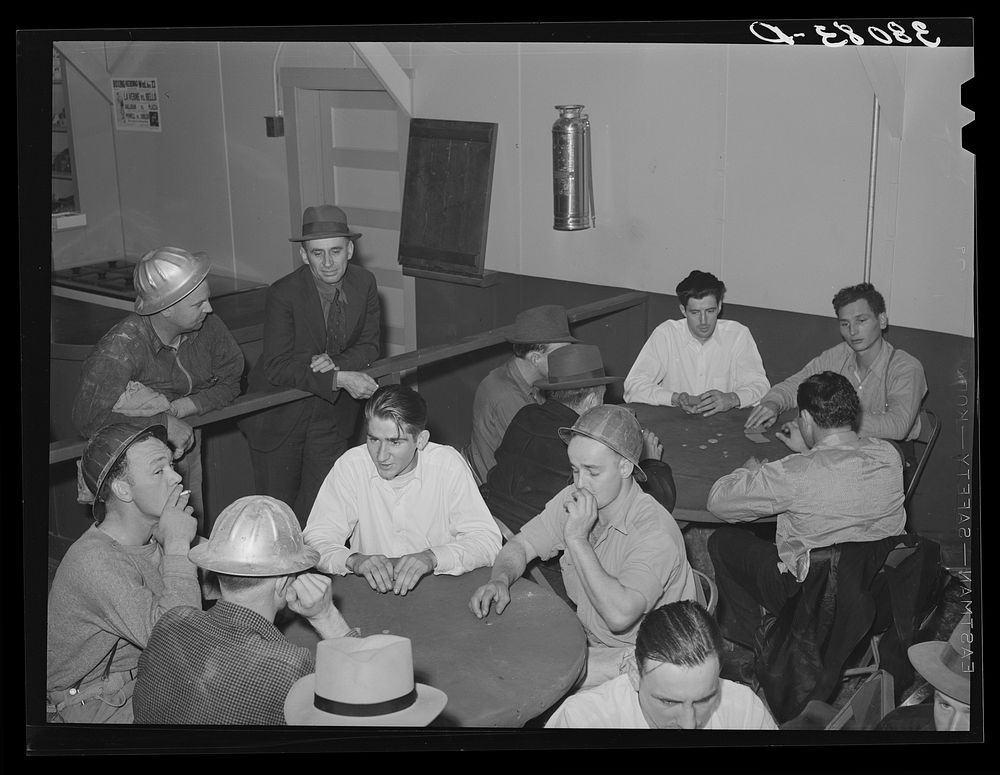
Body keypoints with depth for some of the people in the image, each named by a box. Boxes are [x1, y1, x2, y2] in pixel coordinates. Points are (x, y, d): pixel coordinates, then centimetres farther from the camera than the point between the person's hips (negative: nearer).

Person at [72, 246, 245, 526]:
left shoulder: (208, 326, -13)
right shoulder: (123, 345, -28)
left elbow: (230, 383, -3)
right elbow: (88, 418, -34)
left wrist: (175, 407, -20)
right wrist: (165, 424, -32)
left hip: (186, 450, 5)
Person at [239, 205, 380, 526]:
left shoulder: (364, 283, -8)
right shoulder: (283, 295, -22)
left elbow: (368, 347, -1)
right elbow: (276, 367, -24)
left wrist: (336, 363, -23)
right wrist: (340, 379, -31)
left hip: (333, 415, 3)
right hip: (279, 415, -3)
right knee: (278, 507, 9)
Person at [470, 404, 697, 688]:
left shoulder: (656, 532, -27)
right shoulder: (573, 499, -4)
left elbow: (620, 615, -37)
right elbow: (520, 546, 6)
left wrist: (577, 539, -31)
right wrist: (500, 580, -18)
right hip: (587, 638, 7)